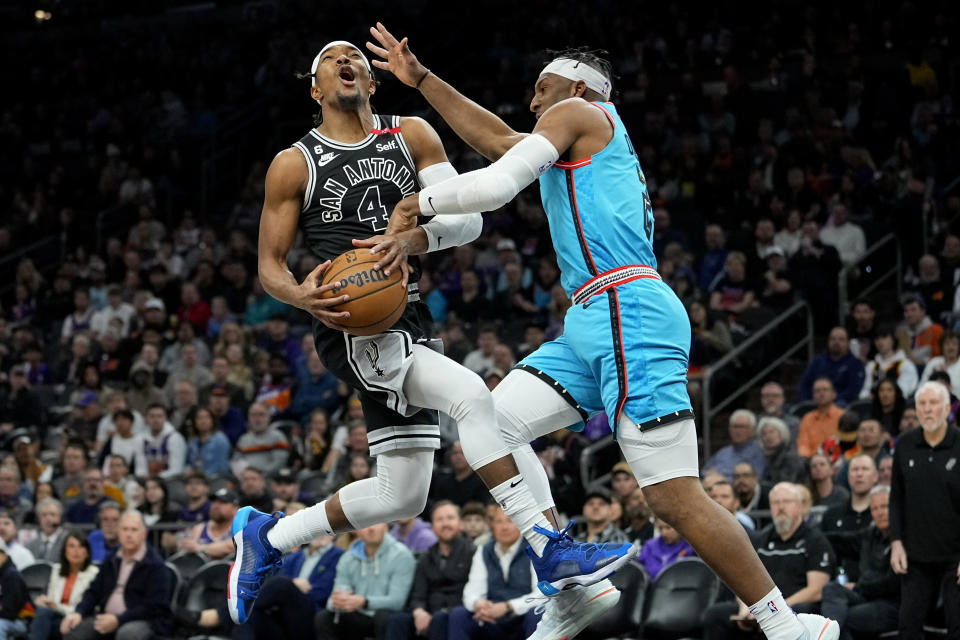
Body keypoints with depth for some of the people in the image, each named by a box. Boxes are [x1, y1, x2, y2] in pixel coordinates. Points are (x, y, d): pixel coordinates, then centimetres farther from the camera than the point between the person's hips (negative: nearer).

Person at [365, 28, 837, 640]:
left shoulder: (579, 112, 4)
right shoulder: (586, 142, 29)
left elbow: (495, 186, -6)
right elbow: (497, 139, 39)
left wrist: (417, 204, 7)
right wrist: (420, 79, 41)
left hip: (628, 313, -10)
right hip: (594, 324, 10)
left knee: (676, 497, -14)